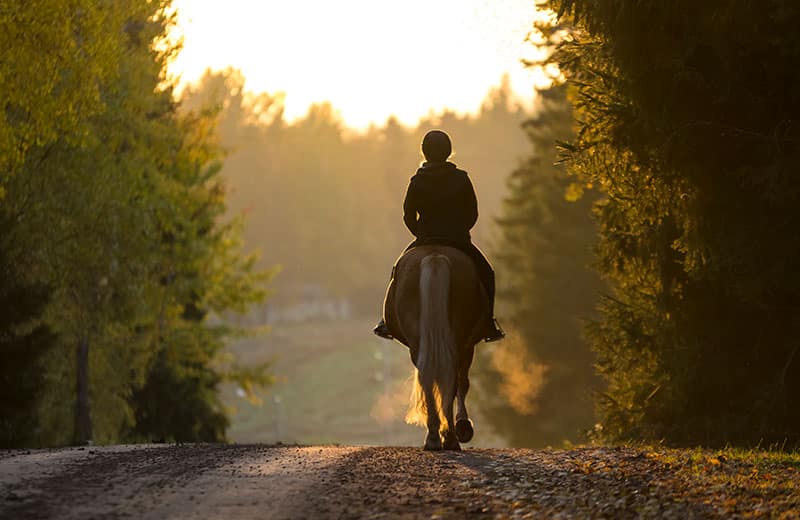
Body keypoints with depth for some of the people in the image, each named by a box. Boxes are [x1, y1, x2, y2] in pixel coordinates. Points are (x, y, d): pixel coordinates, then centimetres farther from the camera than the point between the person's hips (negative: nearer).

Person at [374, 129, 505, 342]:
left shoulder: (417, 181, -3)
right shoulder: (462, 179, -1)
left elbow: (408, 216, 1)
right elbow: (473, 213, 3)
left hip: (425, 241, 0)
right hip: (459, 241, 0)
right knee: (486, 273, 20)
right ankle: (488, 324, 9)